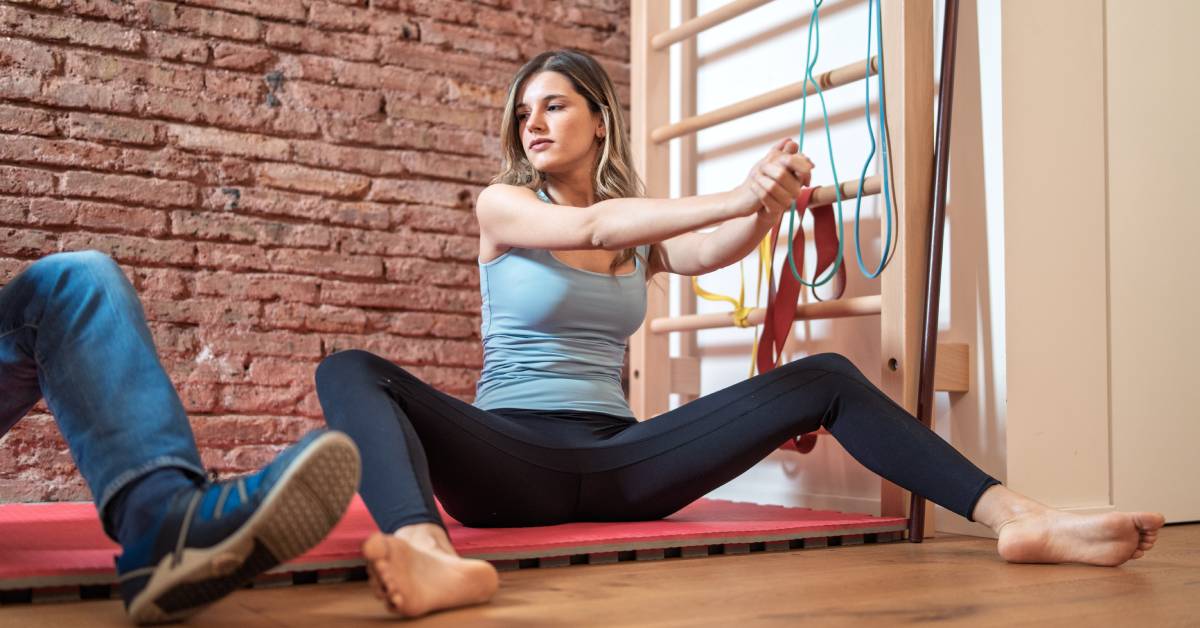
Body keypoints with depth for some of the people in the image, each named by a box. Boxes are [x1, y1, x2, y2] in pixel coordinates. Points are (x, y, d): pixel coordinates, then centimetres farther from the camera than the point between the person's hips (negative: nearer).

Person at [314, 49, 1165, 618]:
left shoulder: (640, 234, 14)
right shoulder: (502, 208, 4)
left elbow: (712, 252, -10)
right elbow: (589, 227, -19)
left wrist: (769, 204, -33)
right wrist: (738, 196, -31)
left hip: (615, 462, 3)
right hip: (509, 460, -3)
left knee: (823, 377, -10)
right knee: (352, 373, -31)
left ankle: (1019, 517, -27)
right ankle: (429, 555, -62)